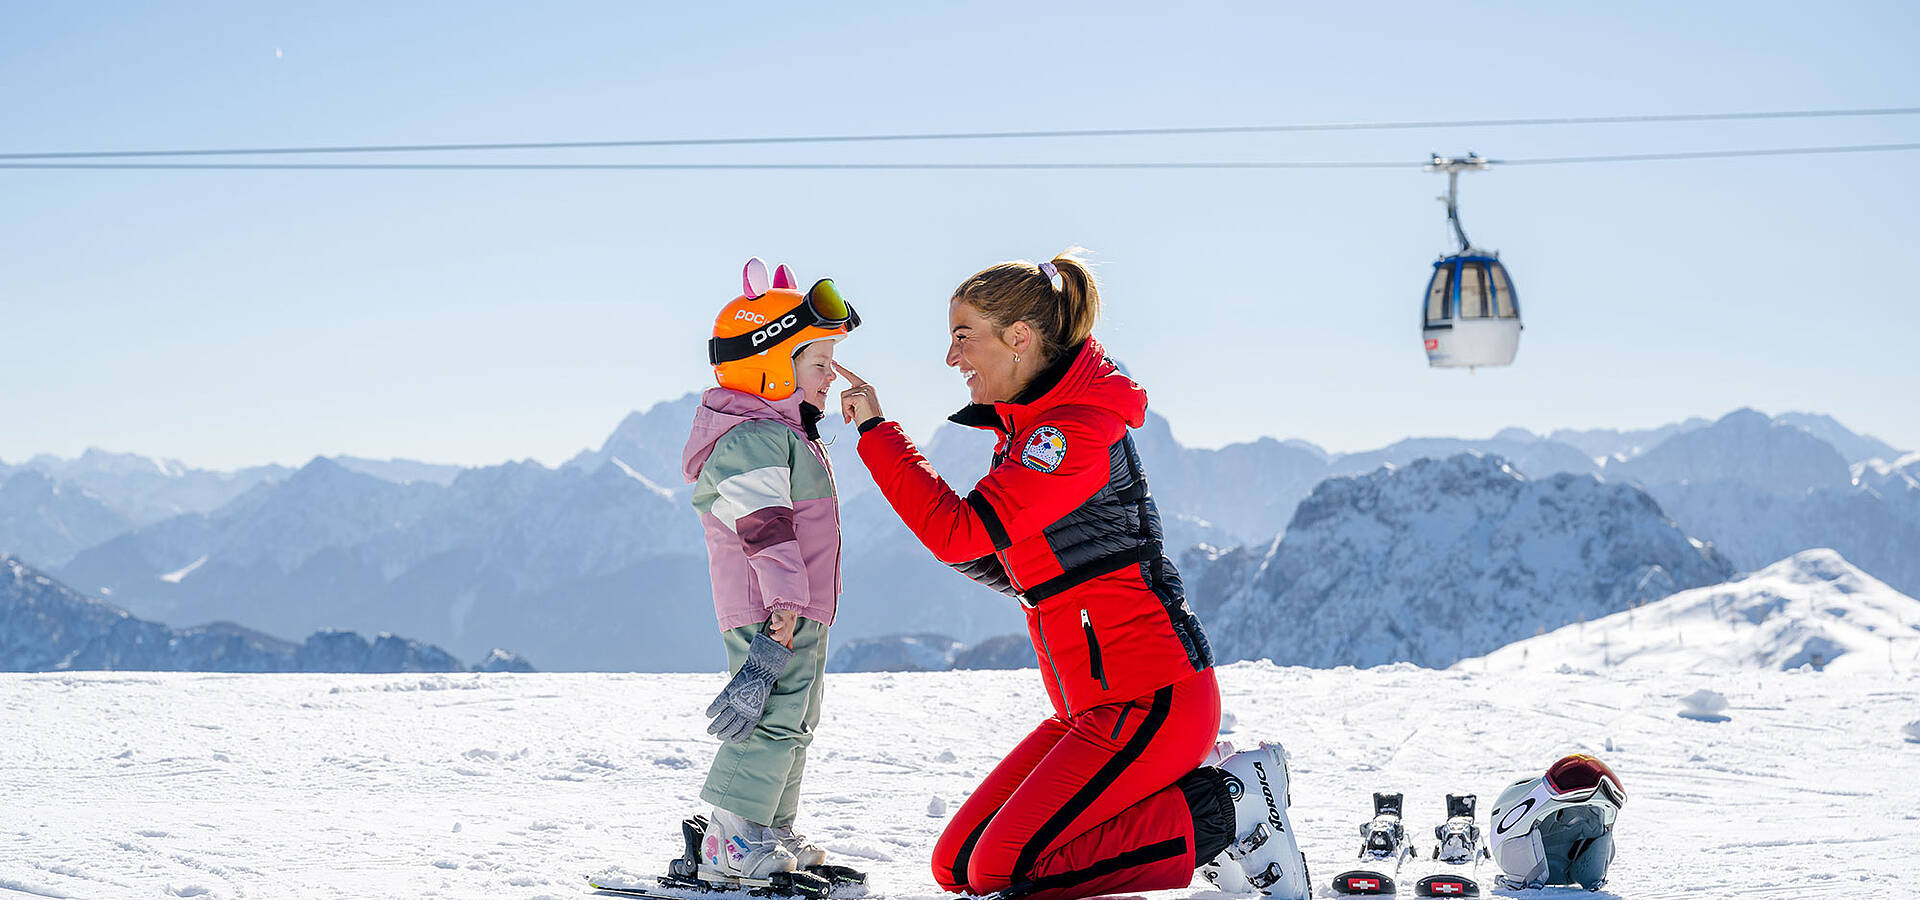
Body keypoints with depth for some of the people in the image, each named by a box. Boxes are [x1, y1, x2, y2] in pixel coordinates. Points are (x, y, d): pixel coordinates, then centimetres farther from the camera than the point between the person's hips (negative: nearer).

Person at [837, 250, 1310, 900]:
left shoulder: (1076, 430, -15)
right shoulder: (1026, 427, 16)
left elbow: (957, 533, -22)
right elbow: (1020, 574, 22)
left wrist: (875, 430, -15)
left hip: (1150, 700, -10)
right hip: (1092, 707, 10)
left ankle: (1229, 811, -4)